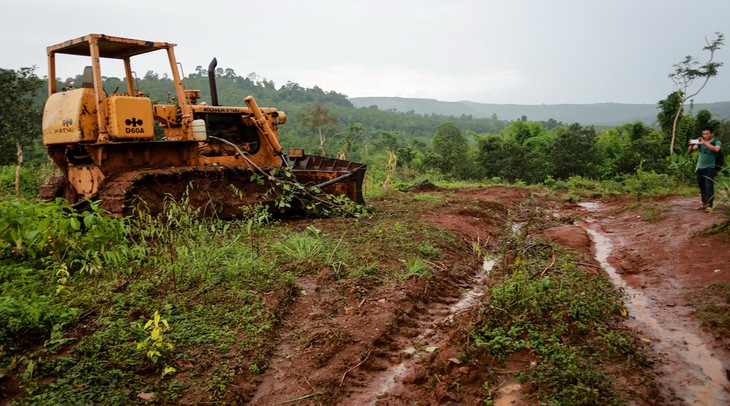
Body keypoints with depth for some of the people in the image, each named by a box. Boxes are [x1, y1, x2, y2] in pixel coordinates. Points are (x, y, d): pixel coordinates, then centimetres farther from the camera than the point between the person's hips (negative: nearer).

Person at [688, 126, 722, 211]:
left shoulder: (716, 142, 2)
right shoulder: (699, 143, 12)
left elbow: (716, 149, -21)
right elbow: (690, 151, 3)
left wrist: (705, 143, -28)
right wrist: (691, 145, -18)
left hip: (710, 168, -4)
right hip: (699, 168, 4)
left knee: (709, 187, -11)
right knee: (702, 187, 8)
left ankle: (709, 205, -12)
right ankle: (704, 204, 15)